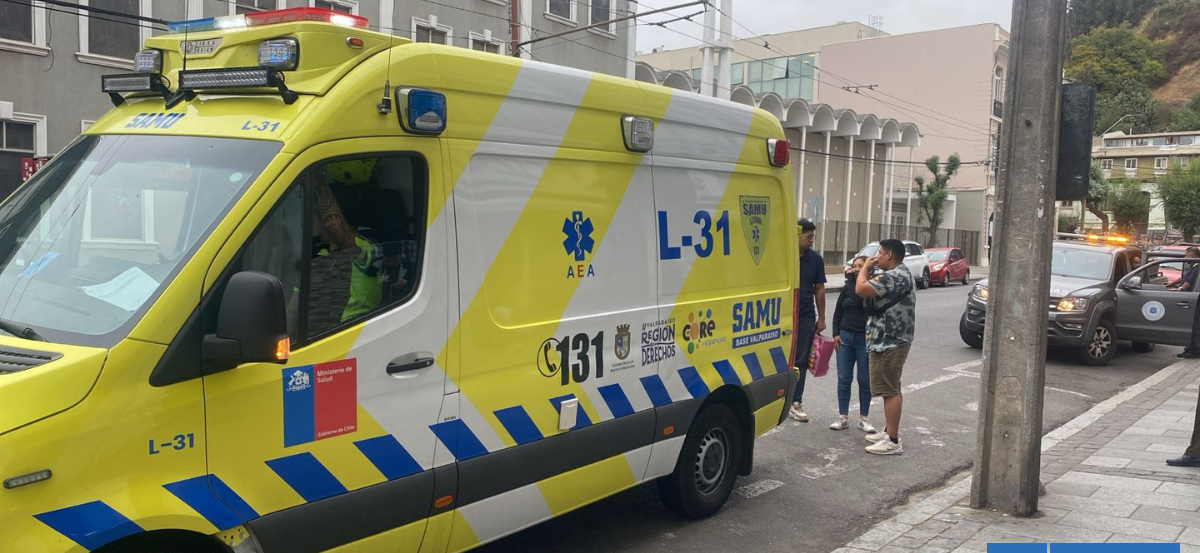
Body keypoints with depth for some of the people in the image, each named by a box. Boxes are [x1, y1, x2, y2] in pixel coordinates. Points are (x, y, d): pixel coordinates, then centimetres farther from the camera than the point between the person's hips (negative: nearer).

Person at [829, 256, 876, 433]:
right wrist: (836, 333, 4)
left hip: (865, 339, -4)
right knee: (844, 378, 4)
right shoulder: (847, 288, 9)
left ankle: (863, 419, 14)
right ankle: (843, 417, 11)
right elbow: (838, 312, 13)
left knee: (865, 380, 4)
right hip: (845, 337, 4)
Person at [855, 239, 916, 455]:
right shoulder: (901, 274, 17)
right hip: (892, 340, 11)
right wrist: (869, 271, 12)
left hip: (889, 342, -11)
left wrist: (865, 267, -9)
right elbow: (873, 290, 23)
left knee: (890, 390, -8)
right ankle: (889, 431, 28)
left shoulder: (895, 276, -20)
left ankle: (893, 441, -6)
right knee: (892, 389, 18)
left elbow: (861, 289, -26)